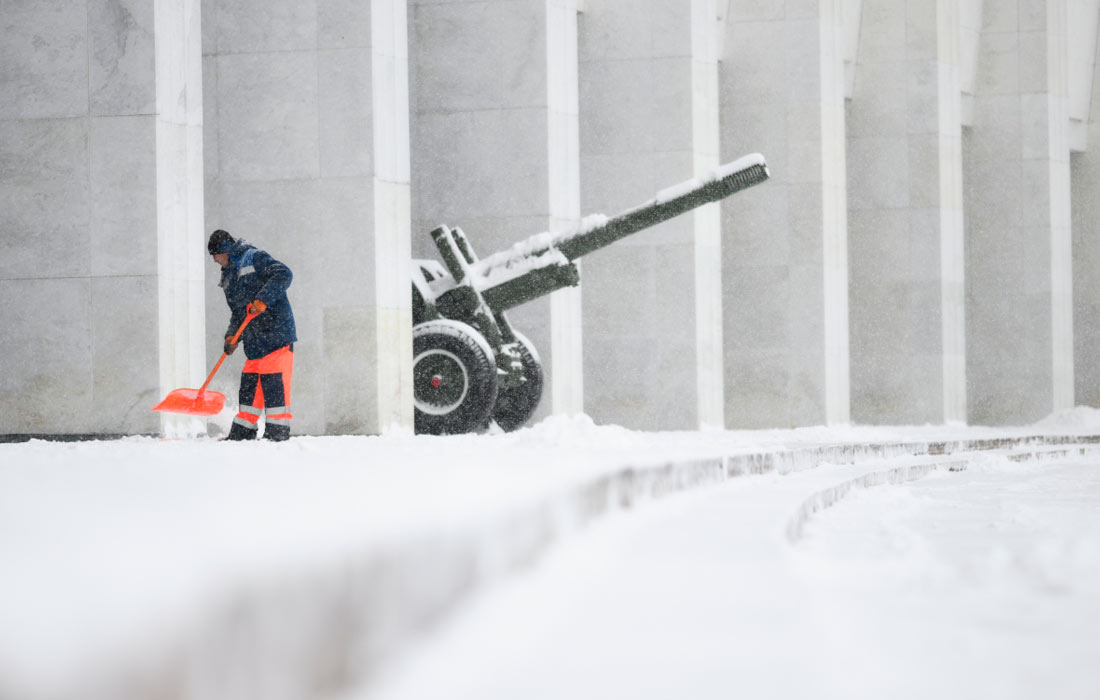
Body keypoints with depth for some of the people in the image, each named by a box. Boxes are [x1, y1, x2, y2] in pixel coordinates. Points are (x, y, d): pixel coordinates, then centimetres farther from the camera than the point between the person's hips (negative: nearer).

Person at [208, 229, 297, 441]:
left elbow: (283, 274, -15)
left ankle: (277, 431, -7)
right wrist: (232, 336, 7)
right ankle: (242, 432, 15)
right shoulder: (229, 277, 23)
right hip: (254, 340, 9)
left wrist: (262, 300, -23)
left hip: (276, 334, -8)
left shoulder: (254, 258, -3)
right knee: (249, 383, 9)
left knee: (274, 383, -9)